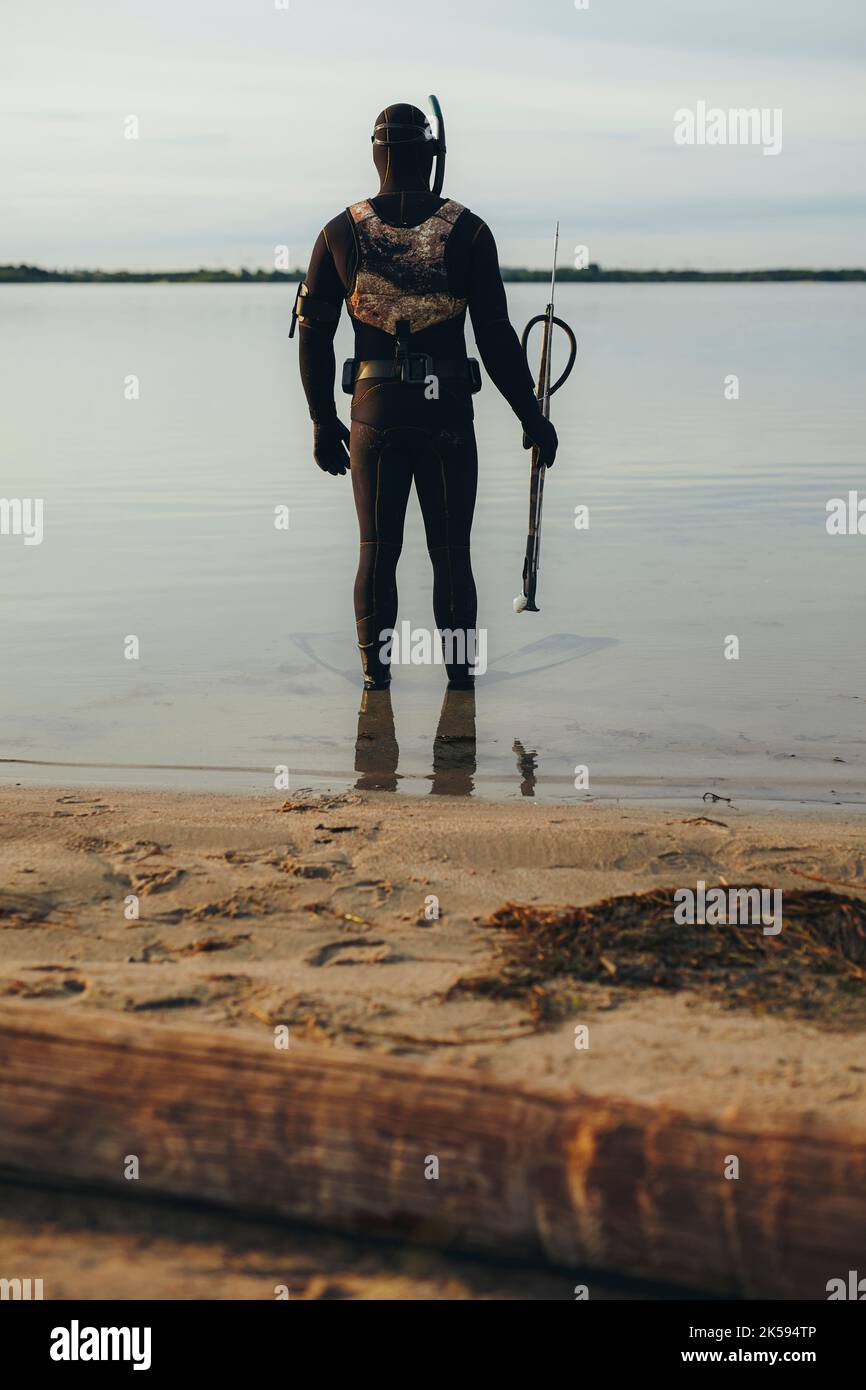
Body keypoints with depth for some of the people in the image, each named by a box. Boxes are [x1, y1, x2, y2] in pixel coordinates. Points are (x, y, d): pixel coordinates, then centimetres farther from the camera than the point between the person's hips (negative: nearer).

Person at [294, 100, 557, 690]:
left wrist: (323, 422, 13)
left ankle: (376, 668, 9)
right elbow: (496, 337, -5)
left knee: (377, 549, 10)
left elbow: (313, 337, 4)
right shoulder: (468, 231, -3)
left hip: (375, 411, 1)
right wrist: (532, 416, 4)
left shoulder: (341, 233, 2)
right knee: (451, 550, 8)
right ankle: (461, 667, 10)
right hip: (449, 414, -1)